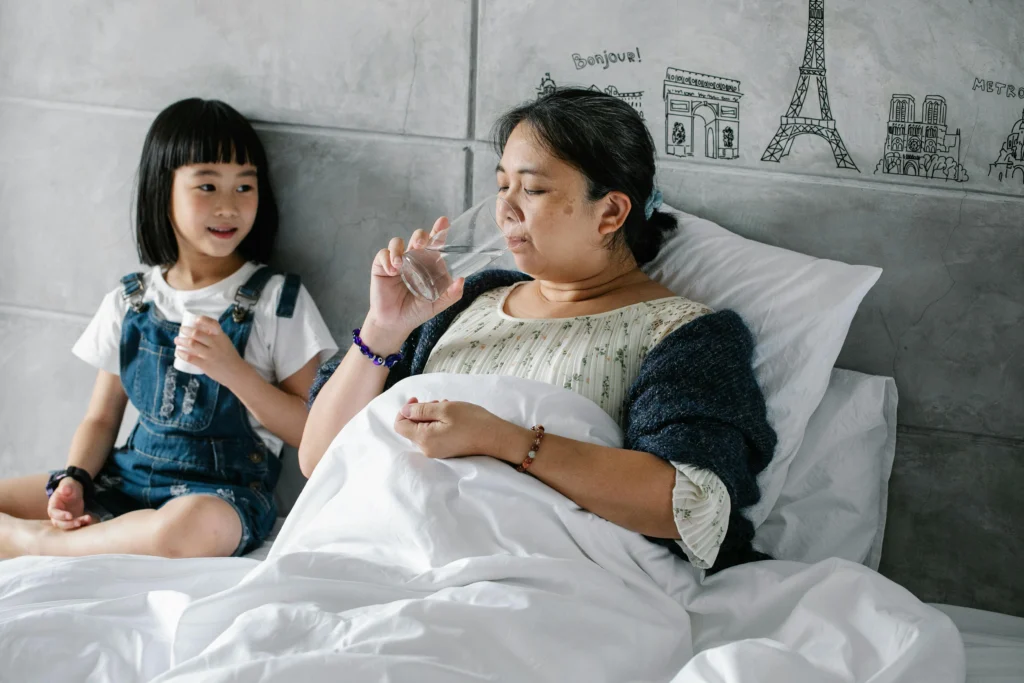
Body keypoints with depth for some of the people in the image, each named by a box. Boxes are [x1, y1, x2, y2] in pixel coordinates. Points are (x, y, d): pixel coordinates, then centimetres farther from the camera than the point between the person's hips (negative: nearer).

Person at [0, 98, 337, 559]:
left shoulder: (279, 300, 0)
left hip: (221, 491, -3)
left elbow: (311, 432, -3)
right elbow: (101, 419, 15)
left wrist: (234, 370, -17)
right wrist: (72, 481, -6)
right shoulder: (128, 303, 10)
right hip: (128, 479, 4)